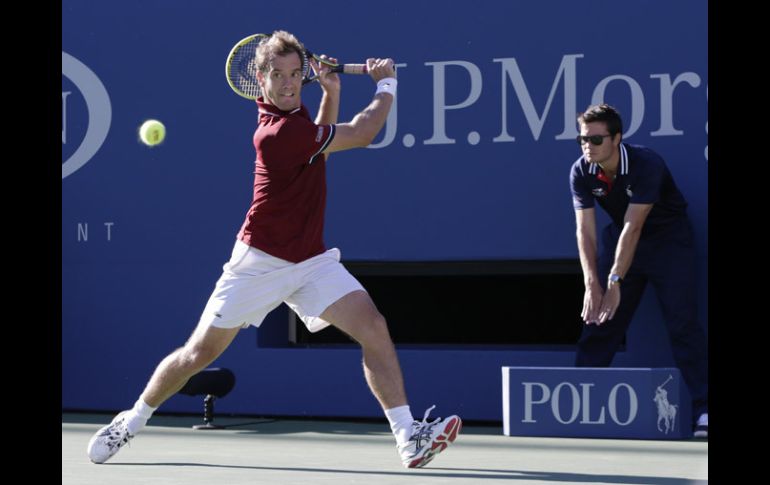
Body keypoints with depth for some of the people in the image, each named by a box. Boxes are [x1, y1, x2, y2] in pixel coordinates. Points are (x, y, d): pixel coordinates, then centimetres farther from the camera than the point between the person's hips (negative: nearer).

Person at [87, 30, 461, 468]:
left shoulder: (294, 114, 3)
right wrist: (386, 83, -5)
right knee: (199, 354, 3)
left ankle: (409, 437, -16)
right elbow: (362, 134, -19)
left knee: (374, 328, -14)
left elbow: (322, 146, 24)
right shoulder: (279, 132, -24)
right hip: (260, 263, -7)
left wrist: (331, 91, 9)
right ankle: (132, 422, 26)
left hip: (312, 261, 7)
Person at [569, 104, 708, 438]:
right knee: (599, 320, 2)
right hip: (620, 240, 5)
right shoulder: (581, 173, -13)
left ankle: (703, 410, -15)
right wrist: (592, 284, -29)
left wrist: (614, 282, -34)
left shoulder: (646, 165, -29)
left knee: (682, 323, -14)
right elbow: (585, 230, -17)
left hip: (668, 239, -5)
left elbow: (632, 227, -31)